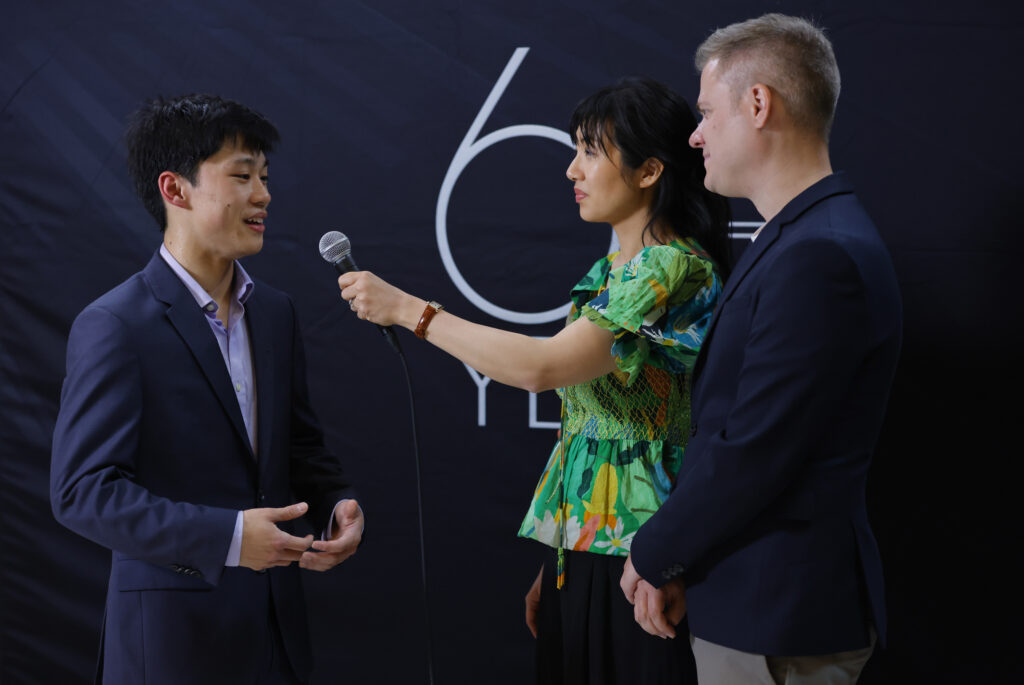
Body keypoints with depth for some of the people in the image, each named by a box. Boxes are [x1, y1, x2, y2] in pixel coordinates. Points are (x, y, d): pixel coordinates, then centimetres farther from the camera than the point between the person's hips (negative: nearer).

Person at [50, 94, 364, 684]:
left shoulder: (276, 312, 9)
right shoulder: (115, 326, -13)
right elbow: (82, 490, -17)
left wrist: (339, 503, -3)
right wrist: (225, 536, -24)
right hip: (176, 633, -6)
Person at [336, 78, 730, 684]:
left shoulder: (674, 269, -15)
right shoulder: (607, 272, 14)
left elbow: (541, 366, -24)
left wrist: (409, 310, -17)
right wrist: (553, 566, 16)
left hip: (635, 549, -8)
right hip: (580, 545, 8)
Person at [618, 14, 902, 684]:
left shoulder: (818, 256, -22)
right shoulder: (805, 238, 12)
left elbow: (754, 454, -24)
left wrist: (654, 557, -9)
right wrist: (678, 565, 4)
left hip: (776, 614, -9)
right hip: (753, 596, 9)